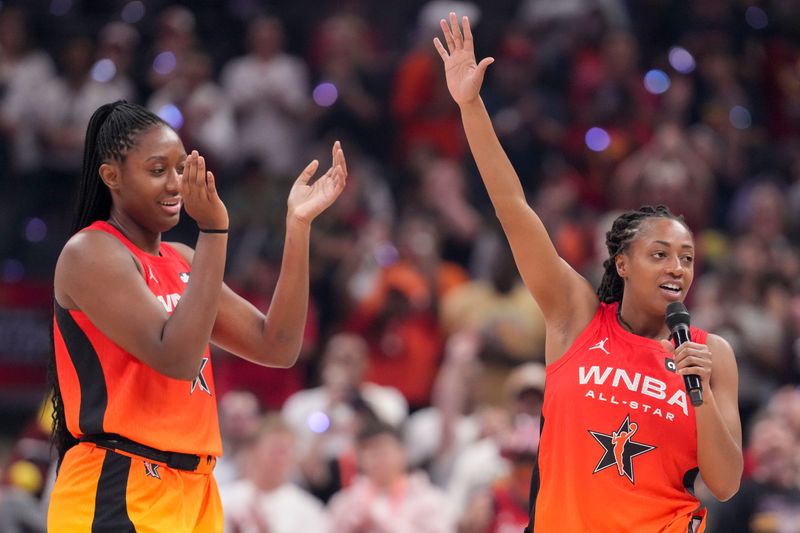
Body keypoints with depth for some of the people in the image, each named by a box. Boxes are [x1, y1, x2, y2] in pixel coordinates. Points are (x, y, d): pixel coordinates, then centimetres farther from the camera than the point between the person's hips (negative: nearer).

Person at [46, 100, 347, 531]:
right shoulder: (92, 253, -8)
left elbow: (277, 346, 10)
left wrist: (298, 223, 6)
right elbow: (177, 358, -20)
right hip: (118, 496, -8)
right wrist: (213, 230, -22)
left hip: (192, 493, 8)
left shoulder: (181, 261, 16)